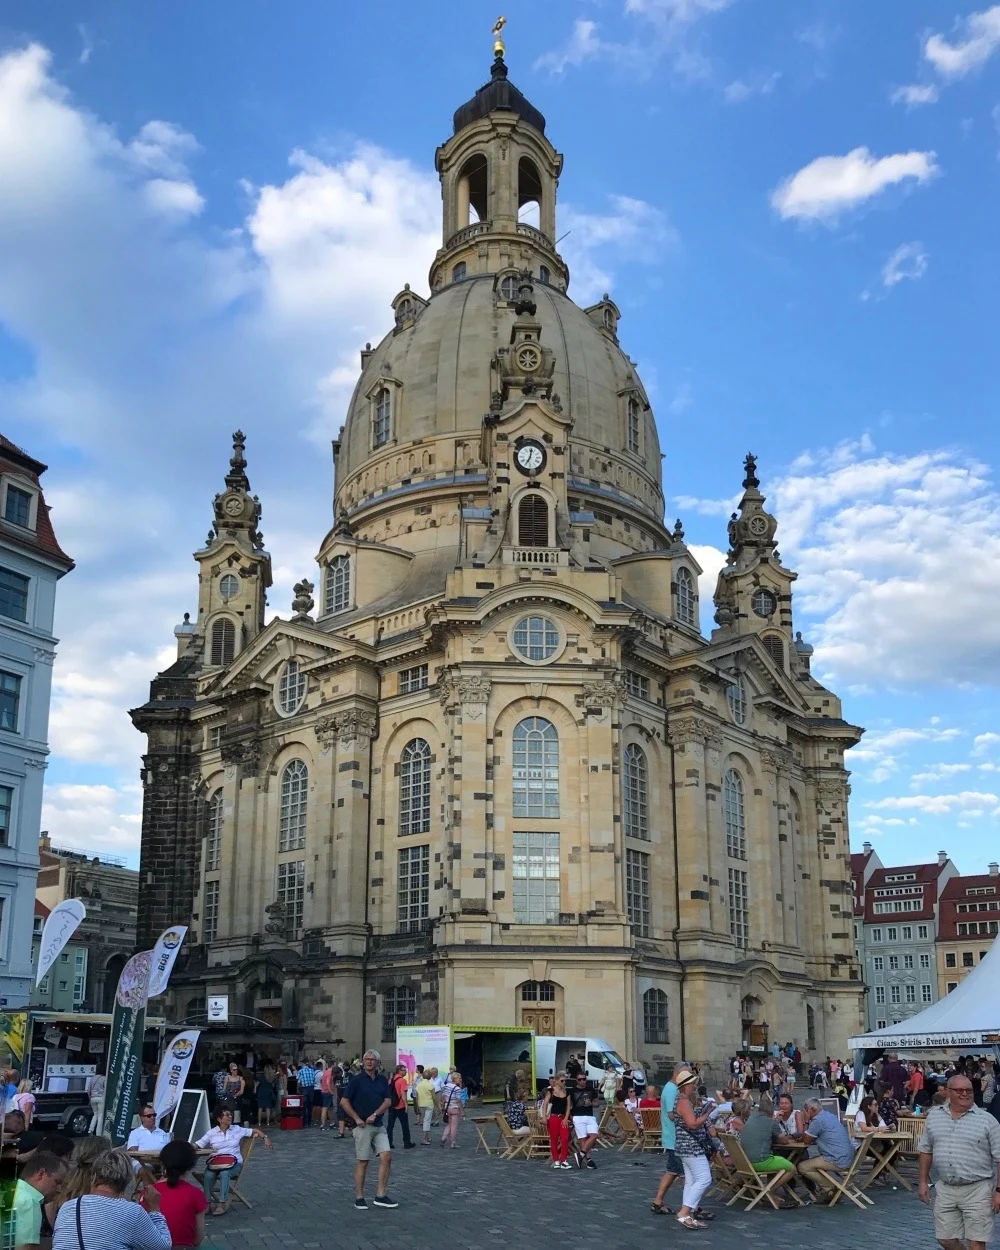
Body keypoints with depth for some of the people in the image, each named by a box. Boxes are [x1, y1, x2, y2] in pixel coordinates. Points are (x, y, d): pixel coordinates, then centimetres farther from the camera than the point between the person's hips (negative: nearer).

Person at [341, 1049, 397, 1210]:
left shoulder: (382, 1080, 9)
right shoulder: (357, 1080, -5)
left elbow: (388, 1101, 5)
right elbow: (344, 1101, -6)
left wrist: (375, 1115, -9)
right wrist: (357, 1118, -10)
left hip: (378, 1125, 5)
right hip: (362, 1126, -5)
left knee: (386, 1157, -5)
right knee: (362, 1162, -2)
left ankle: (381, 1195, 1)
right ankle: (359, 1198, 7)